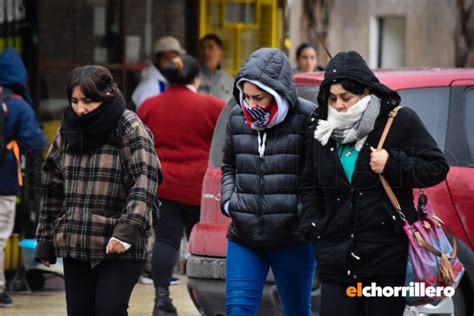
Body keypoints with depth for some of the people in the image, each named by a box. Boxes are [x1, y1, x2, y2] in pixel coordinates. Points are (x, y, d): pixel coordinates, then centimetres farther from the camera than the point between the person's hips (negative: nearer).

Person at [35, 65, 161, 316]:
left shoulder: (129, 128, -6)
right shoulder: (68, 130, 11)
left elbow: (145, 180, -15)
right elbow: (52, 187, 18)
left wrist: (128, 229, -25)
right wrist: (46, 239, 16)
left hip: (120, 248, -6)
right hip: (74, 246, 6)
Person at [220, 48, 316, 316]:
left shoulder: (306, 118, -10)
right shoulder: (238, 117, 6)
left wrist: (304, 211, -13)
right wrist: (228, 199, 7)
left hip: (292, 239, -4)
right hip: (243, 236, 4)